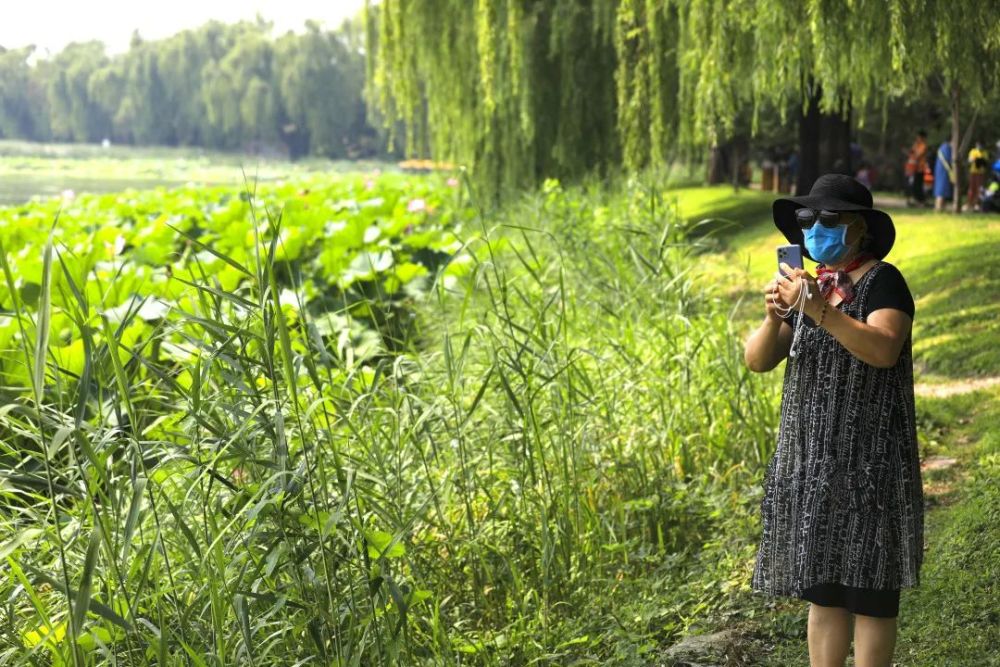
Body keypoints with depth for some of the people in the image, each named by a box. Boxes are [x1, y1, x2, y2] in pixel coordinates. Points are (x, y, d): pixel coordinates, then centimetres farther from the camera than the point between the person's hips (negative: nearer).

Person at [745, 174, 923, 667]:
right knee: (822, 591, 8)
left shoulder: (881, 281, -6)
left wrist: (819, 310, -30)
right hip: (812, 460, 6)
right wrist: (774, 317, -14)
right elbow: (757, 360, 5)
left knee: (867, 591, -2)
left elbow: (883, 350, -24)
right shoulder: (809, 285, 13)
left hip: (866, 460, -6)